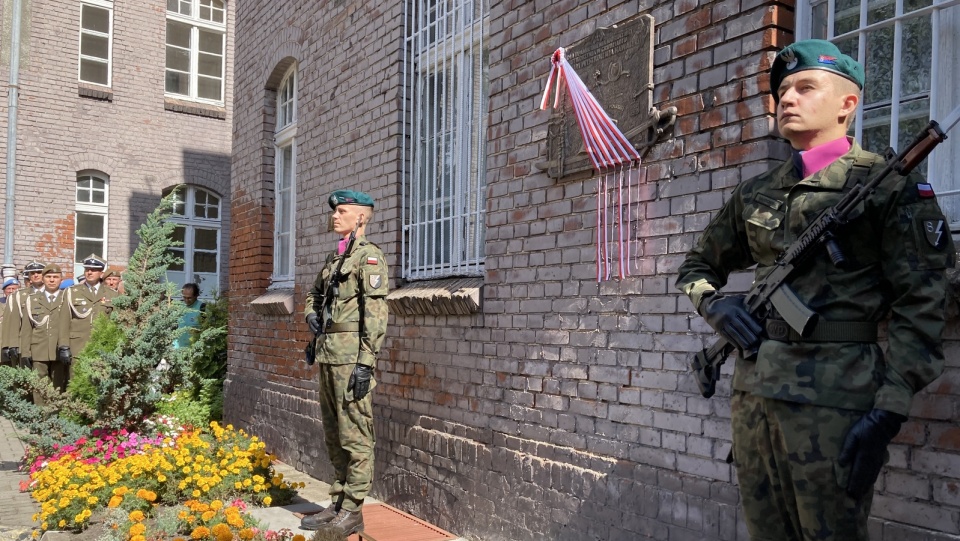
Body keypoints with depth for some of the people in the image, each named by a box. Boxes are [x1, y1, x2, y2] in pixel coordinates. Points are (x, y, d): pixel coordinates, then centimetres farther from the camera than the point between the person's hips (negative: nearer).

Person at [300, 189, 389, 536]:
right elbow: (314, 294, 34)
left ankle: (352, 511, 5)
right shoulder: (334, 257, 18)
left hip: (351, 355, -9)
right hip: (327, 354, 9)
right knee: (333, 435, 14)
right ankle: (338, 505, 23)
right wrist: (311, 315, 11)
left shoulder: (369, 256, -8)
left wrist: (365, 363, -20)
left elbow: (375, 312, -16)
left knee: (354, 435, -2)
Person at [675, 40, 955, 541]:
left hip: (834, 397, -5)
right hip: (753, 390, 6)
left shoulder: (889, 183, -2)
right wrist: (714, 302, 1)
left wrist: (887, 414, -14)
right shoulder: (756, 192, 14)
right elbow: (697, 266, 24)